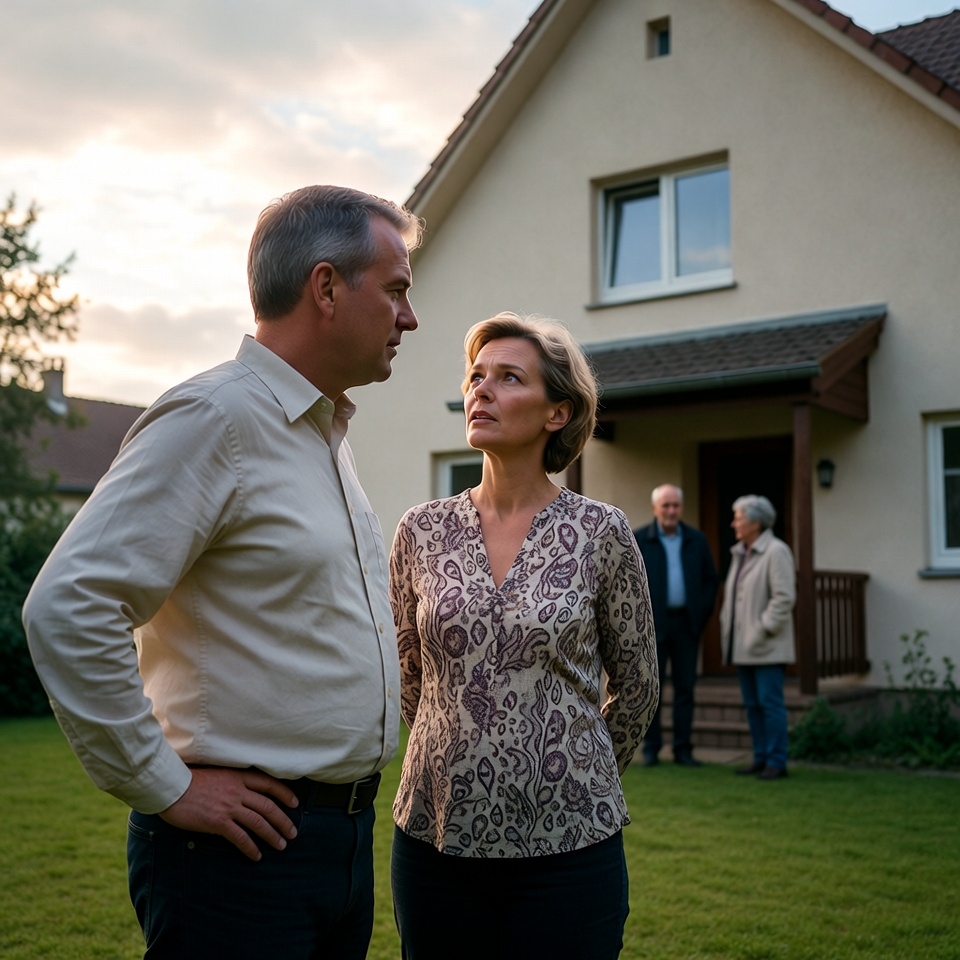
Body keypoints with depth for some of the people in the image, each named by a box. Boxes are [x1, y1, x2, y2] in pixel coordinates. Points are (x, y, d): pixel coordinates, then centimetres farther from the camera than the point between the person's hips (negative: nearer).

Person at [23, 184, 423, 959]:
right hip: (246, 848, -8)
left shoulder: (328, 430, 11)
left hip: (346, 832, 9)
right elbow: (68, 608, -24)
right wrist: (162, 786, -17)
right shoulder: (214, 417, -17)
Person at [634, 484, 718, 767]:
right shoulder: (637, 540, -1)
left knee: (685, 688, 5)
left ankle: (683, 749, 12)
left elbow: (711, 579, 12)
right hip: (652, 625, -2)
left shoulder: (696, 540, 8)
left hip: (687, 624, 3)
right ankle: (651, 748, 11)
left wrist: (702, 614, 1)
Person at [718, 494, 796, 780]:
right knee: (752, 705, 11)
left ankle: (776, 762, 3)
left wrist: (764, 630, -16)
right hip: (743, 646, 8)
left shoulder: (776, 551, -10)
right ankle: (760, 758, 18)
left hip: (765, 647, -8)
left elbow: (784, 597, -15)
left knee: (770, 703, -4)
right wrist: (726, 627, 12)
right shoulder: (739, 553, 16)